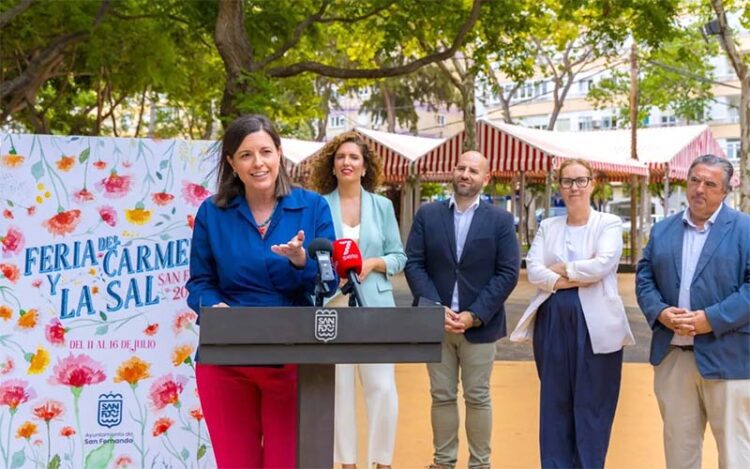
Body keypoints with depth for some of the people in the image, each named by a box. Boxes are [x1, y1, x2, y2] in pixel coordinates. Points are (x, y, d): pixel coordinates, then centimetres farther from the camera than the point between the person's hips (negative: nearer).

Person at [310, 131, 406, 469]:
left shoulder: (382, 206, 8)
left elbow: (399, 257, 8)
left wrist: (373, 264, -10)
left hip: (374, 307, 1)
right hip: (332, 308, -1)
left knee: (382, 387, -1)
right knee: (339, 387, 5)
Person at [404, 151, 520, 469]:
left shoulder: (500, 220, 1)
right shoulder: (427, 215, 5)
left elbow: (508, 273, -4)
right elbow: (413, 264, 0)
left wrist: (474, 315, -12)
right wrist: (435, 307, -13)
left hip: (479, 324, -1)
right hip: (436, 321, 1)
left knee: (477, 397, 7)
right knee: (442, 395, 9)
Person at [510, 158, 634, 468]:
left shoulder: (609, 223, 2)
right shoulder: (547, 227, 12)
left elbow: (602, 264, -15)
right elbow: (532, 269, -1)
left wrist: (560, 268, -5)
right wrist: (574, 279, -14)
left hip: (594, 324, -3)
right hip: (553, 321, 3)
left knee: (591, 404, 2)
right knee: (554, 402, 9)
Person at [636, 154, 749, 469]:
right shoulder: (662, 230, 12)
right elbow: (644, 278, 10)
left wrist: (712, 319, -19)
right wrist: (659, 312, -10)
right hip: (672, 355, 4)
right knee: (678, 443, 14)